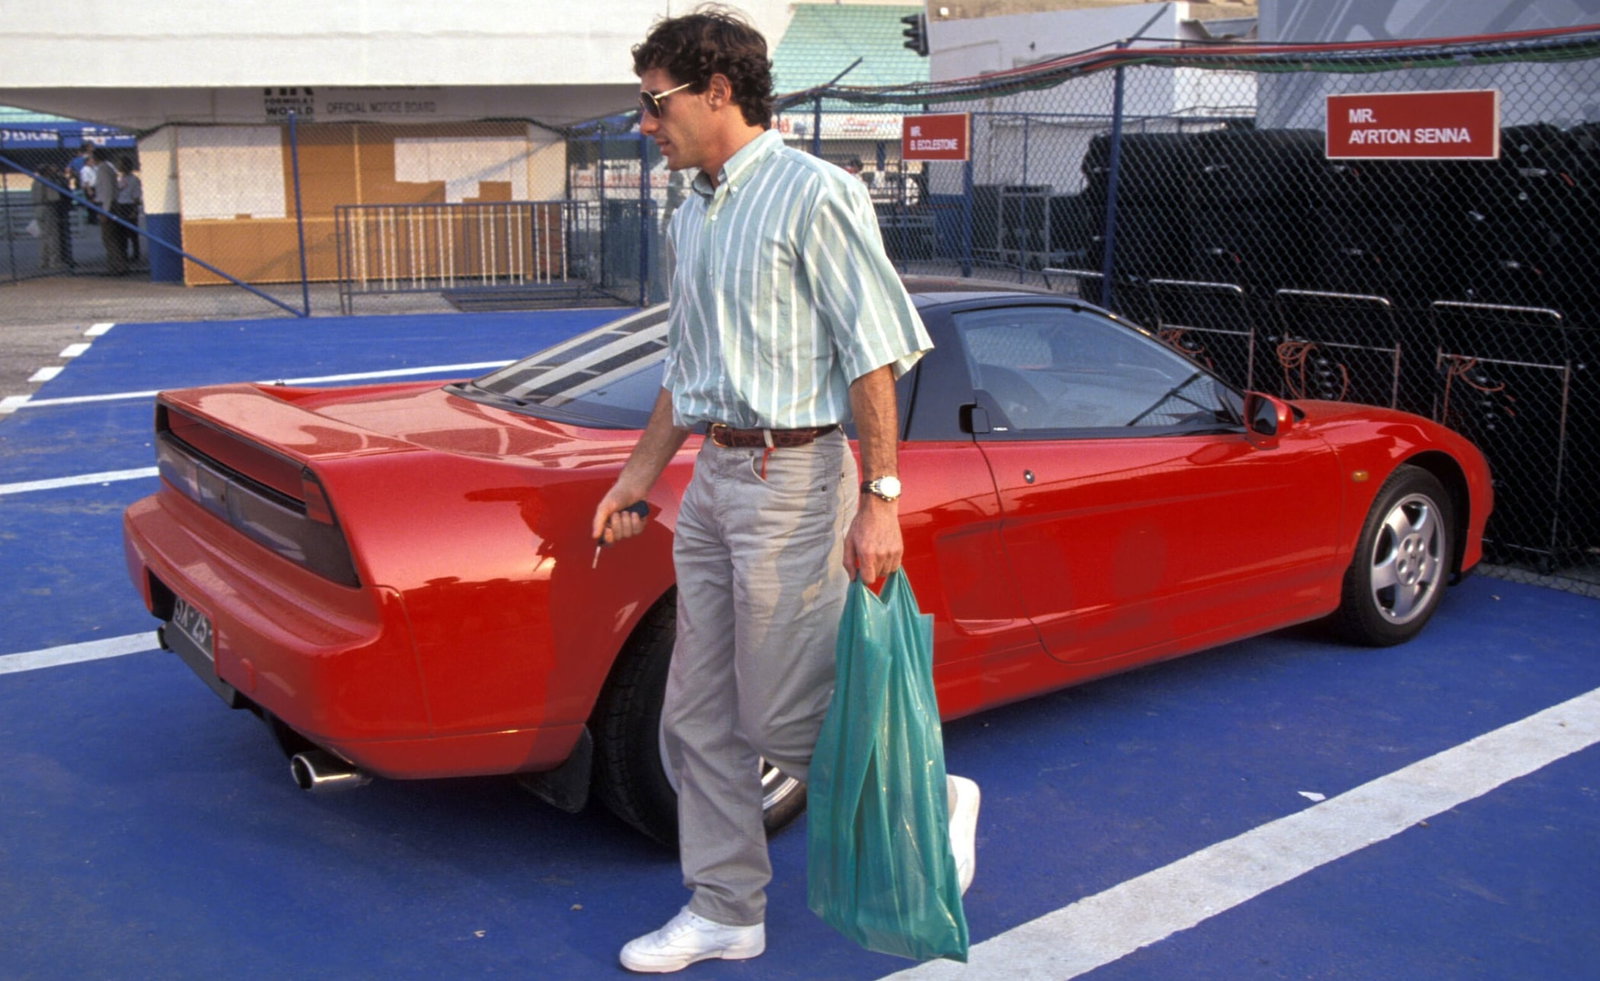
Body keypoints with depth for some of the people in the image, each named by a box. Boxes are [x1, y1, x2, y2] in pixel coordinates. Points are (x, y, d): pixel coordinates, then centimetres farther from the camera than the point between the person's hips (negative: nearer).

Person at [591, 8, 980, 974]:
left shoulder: (812, 194, -11)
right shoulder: (691, 215, 14)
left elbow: (874, 355, -14)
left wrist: (879, 499, -19)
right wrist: (637, 477, 20)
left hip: (792, 477, -8)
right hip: (712, 479, 9)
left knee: (785, 720, -2)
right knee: (699, 717, 11)